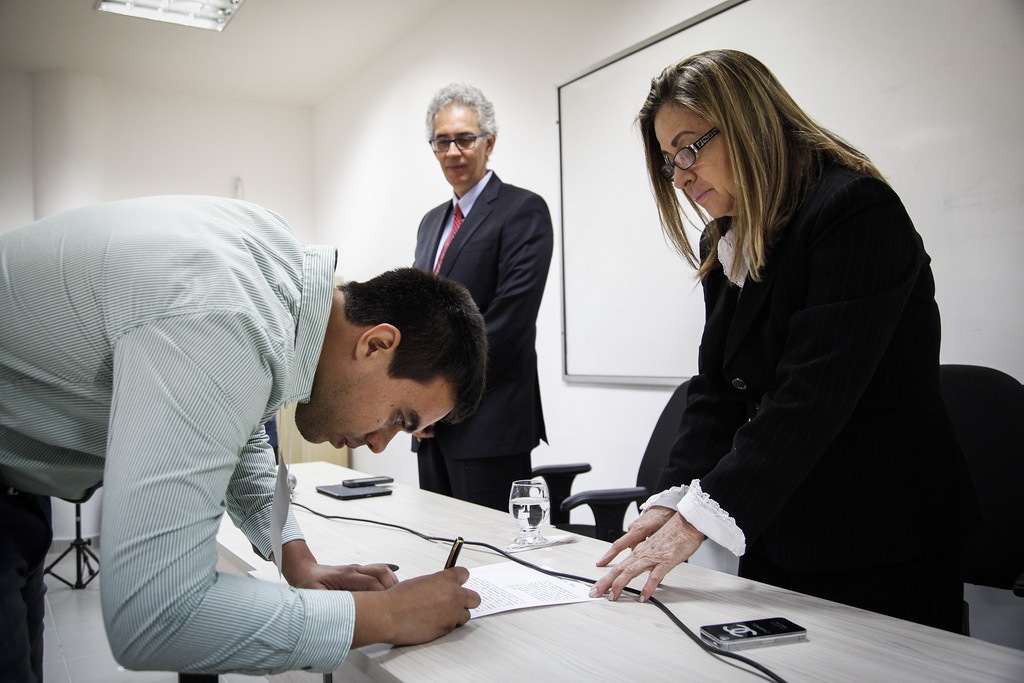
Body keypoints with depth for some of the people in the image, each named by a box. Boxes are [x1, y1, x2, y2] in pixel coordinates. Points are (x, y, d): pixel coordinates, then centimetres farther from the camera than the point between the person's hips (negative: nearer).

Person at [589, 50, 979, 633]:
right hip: (775, 536, 7)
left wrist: (699, 518, -28)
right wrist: (673, 500, -11)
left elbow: (814, 391, -26)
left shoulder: (856, 208, -17)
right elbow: (717, 389, 3)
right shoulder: (724, 247, 9)